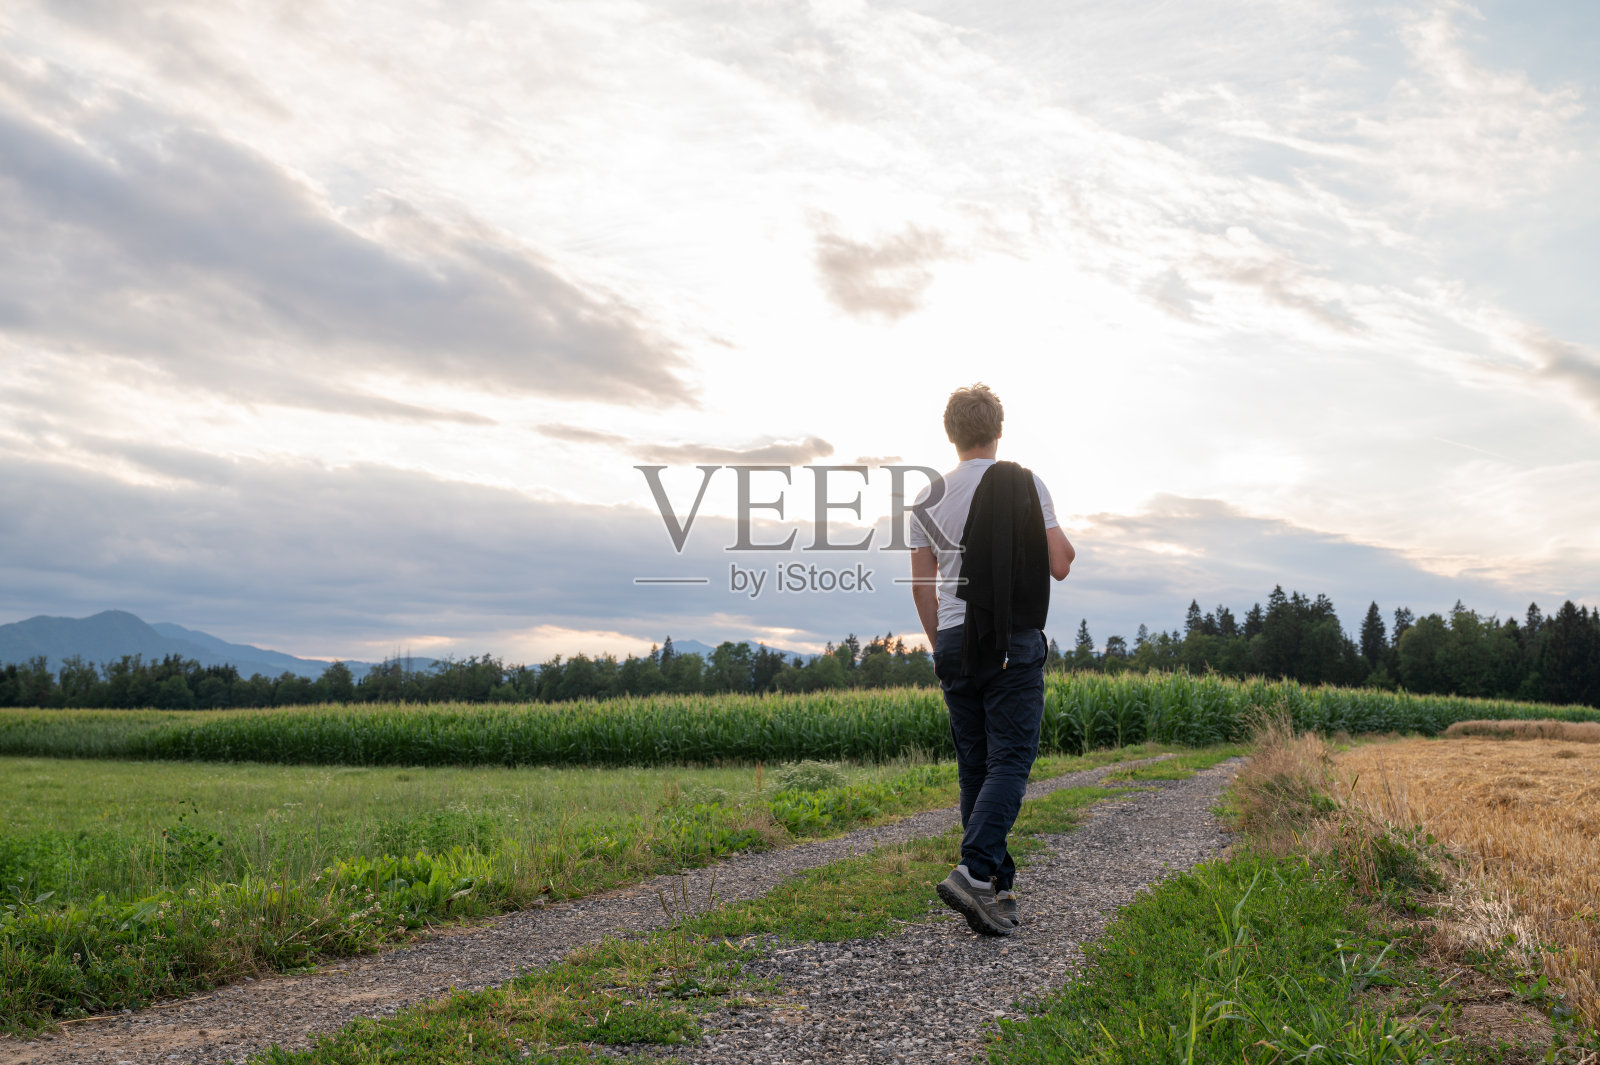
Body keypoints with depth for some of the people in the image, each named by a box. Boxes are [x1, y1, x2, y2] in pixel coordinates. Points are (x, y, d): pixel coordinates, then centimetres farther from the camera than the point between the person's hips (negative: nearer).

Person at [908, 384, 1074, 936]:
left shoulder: (928, 498, 9)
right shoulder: (1024, 486, -3)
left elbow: (921, 585, 11)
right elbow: (1060, 566, -2)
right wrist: (1063, 537, 19)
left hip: (955, 642, 4)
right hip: (1013, 642, -4)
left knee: (974, 766, 10)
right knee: (1010, 761, -5)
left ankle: (998, 888, 13)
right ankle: (975, 872, -21)